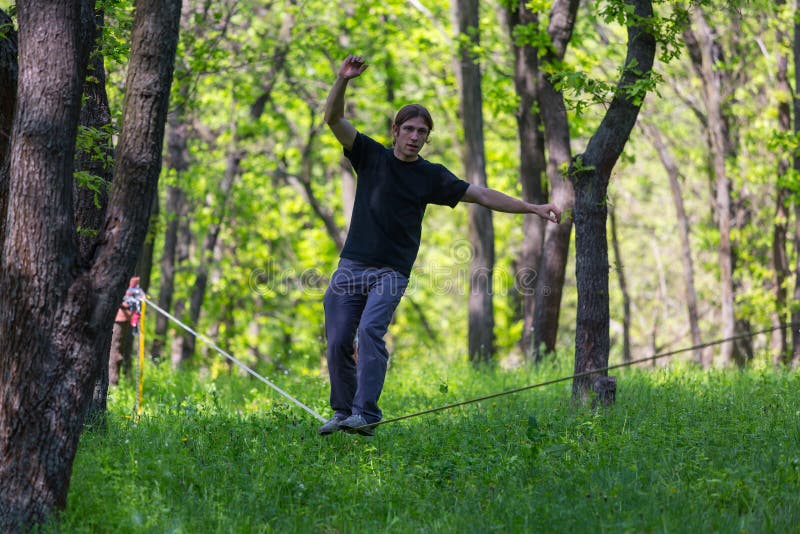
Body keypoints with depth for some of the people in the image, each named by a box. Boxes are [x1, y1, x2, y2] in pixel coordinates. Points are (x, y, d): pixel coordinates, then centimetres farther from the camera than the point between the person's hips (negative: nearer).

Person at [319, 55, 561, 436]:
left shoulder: (431, 176, 6)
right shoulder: (371, 156, 7)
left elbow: (482, 195, 6)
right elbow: (334, 119, -2)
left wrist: (533, 208, 0)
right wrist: (343, 80, -19)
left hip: (391, 272, -2)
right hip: (351, 265, 2)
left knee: (370, 331, -23)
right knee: (338, 343, -2)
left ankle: (365, 414, -27)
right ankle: (342, 412, 14)